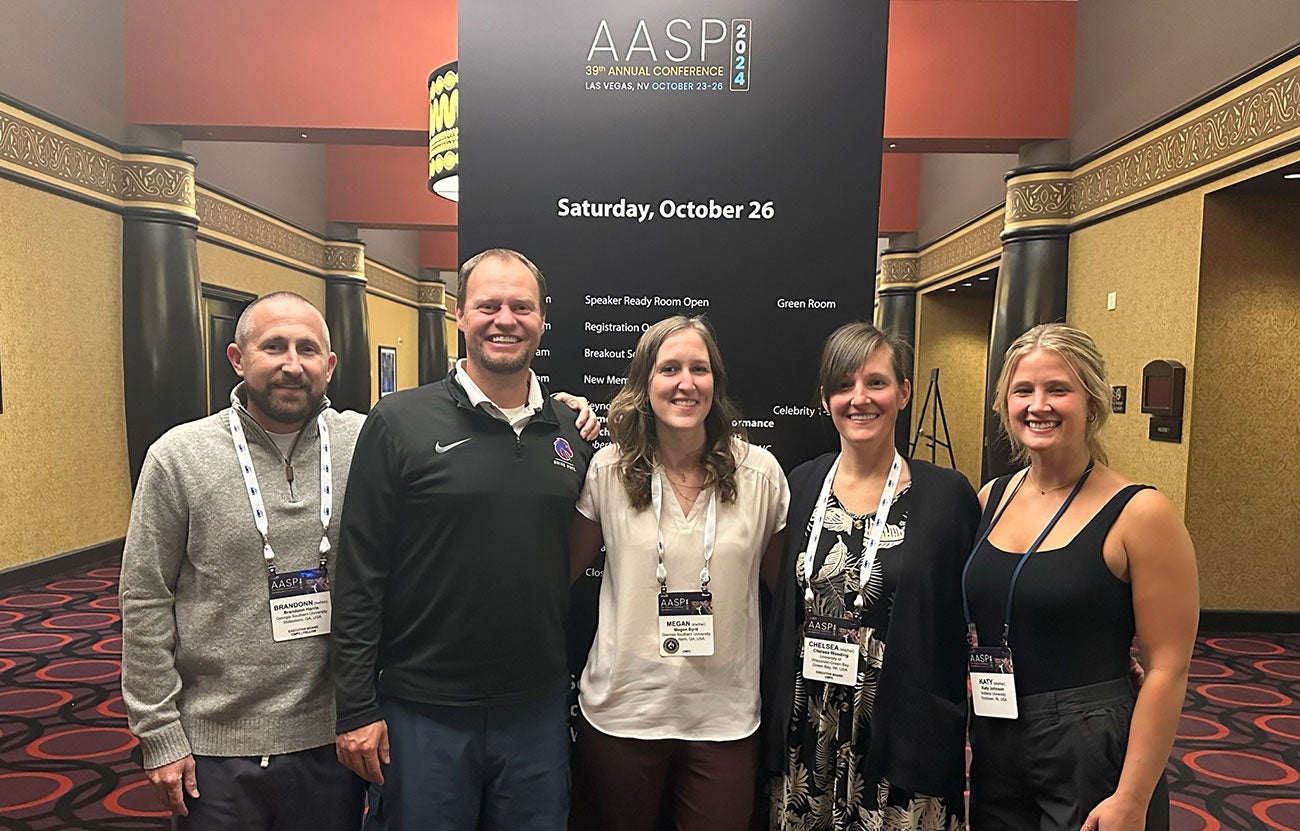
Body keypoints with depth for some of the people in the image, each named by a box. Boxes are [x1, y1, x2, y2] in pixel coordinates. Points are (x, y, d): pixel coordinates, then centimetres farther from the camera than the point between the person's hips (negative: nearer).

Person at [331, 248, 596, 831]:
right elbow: (359, 575, -8)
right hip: (423, 711, -3)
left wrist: (580, 688, 10)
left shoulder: (570, 433, 3)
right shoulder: (400, 423, -9)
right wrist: (356, 707, -9)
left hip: (538, 710, 4)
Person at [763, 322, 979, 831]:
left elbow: (972, 625, -1)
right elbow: (777, 607, 8)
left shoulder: (947, 495, -7)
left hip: (906, 742, -2)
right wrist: (772, 726, 8)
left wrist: (968, 737, -3)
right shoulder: (801, 485, 1)